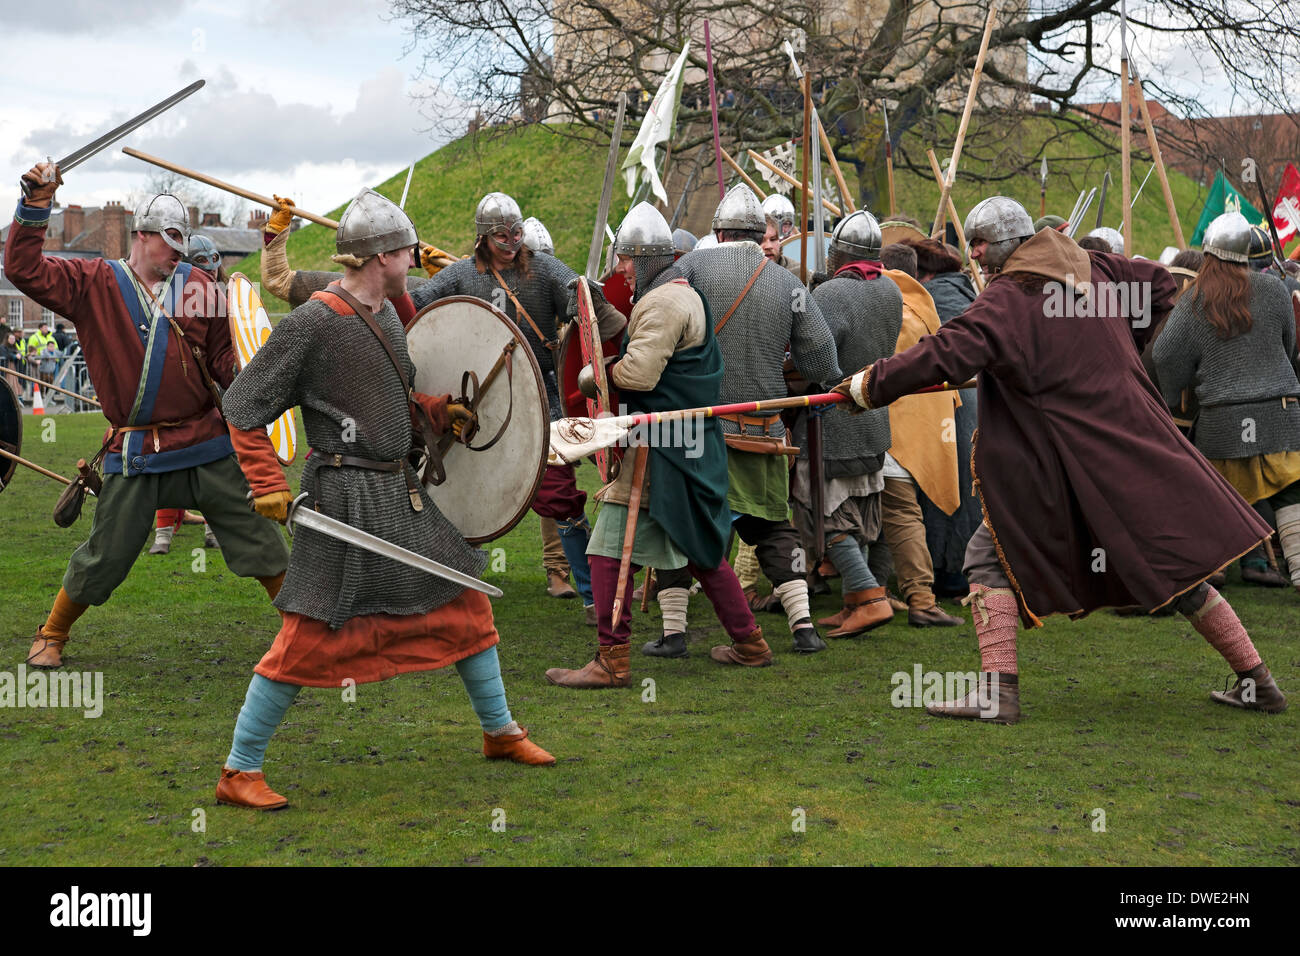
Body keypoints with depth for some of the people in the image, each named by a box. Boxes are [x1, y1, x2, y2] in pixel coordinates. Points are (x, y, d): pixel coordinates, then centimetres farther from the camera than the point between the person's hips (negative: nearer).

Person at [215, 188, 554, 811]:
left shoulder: (387, 313, 10)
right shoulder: (312, 322, -15)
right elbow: (242, 407, -11)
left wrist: (437, 412, 8)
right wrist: (268, 484, -17)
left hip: (401, 490, 9)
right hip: (345, 496, -9)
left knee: (465, 600, 14)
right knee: (310, 637, -9)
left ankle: (500, 731, 31)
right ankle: (239, 772, 3)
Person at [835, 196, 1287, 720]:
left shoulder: (1006, 299, -12)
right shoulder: (1091, 269, 10)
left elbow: (949, 354, -23)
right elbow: (1157, 284, 24)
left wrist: (872, 383, -16)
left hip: (1067, 461, -7)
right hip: (1133, 438, 7)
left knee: (991, 556, 2)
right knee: (1173, 561, 15)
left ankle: (997, 689, -7)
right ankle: (1256, 680, 18)